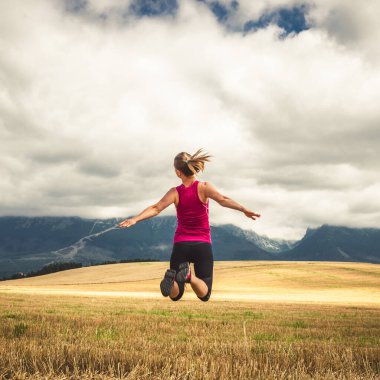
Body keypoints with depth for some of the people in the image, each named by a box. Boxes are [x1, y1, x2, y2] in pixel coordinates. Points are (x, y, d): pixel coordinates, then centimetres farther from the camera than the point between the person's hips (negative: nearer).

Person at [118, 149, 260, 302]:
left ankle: (172, 277, -26)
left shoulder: (175, 192, -3)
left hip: (180, 244, 1)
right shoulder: (204, 187, -6)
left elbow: (155, 208, -11)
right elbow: (222, 200, -21)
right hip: (203, 245, -1)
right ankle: (190, 275, -28)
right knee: (205, 295, 4)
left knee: (175, 295, 10)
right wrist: (244, 210, -29)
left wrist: (135, 219, -11)